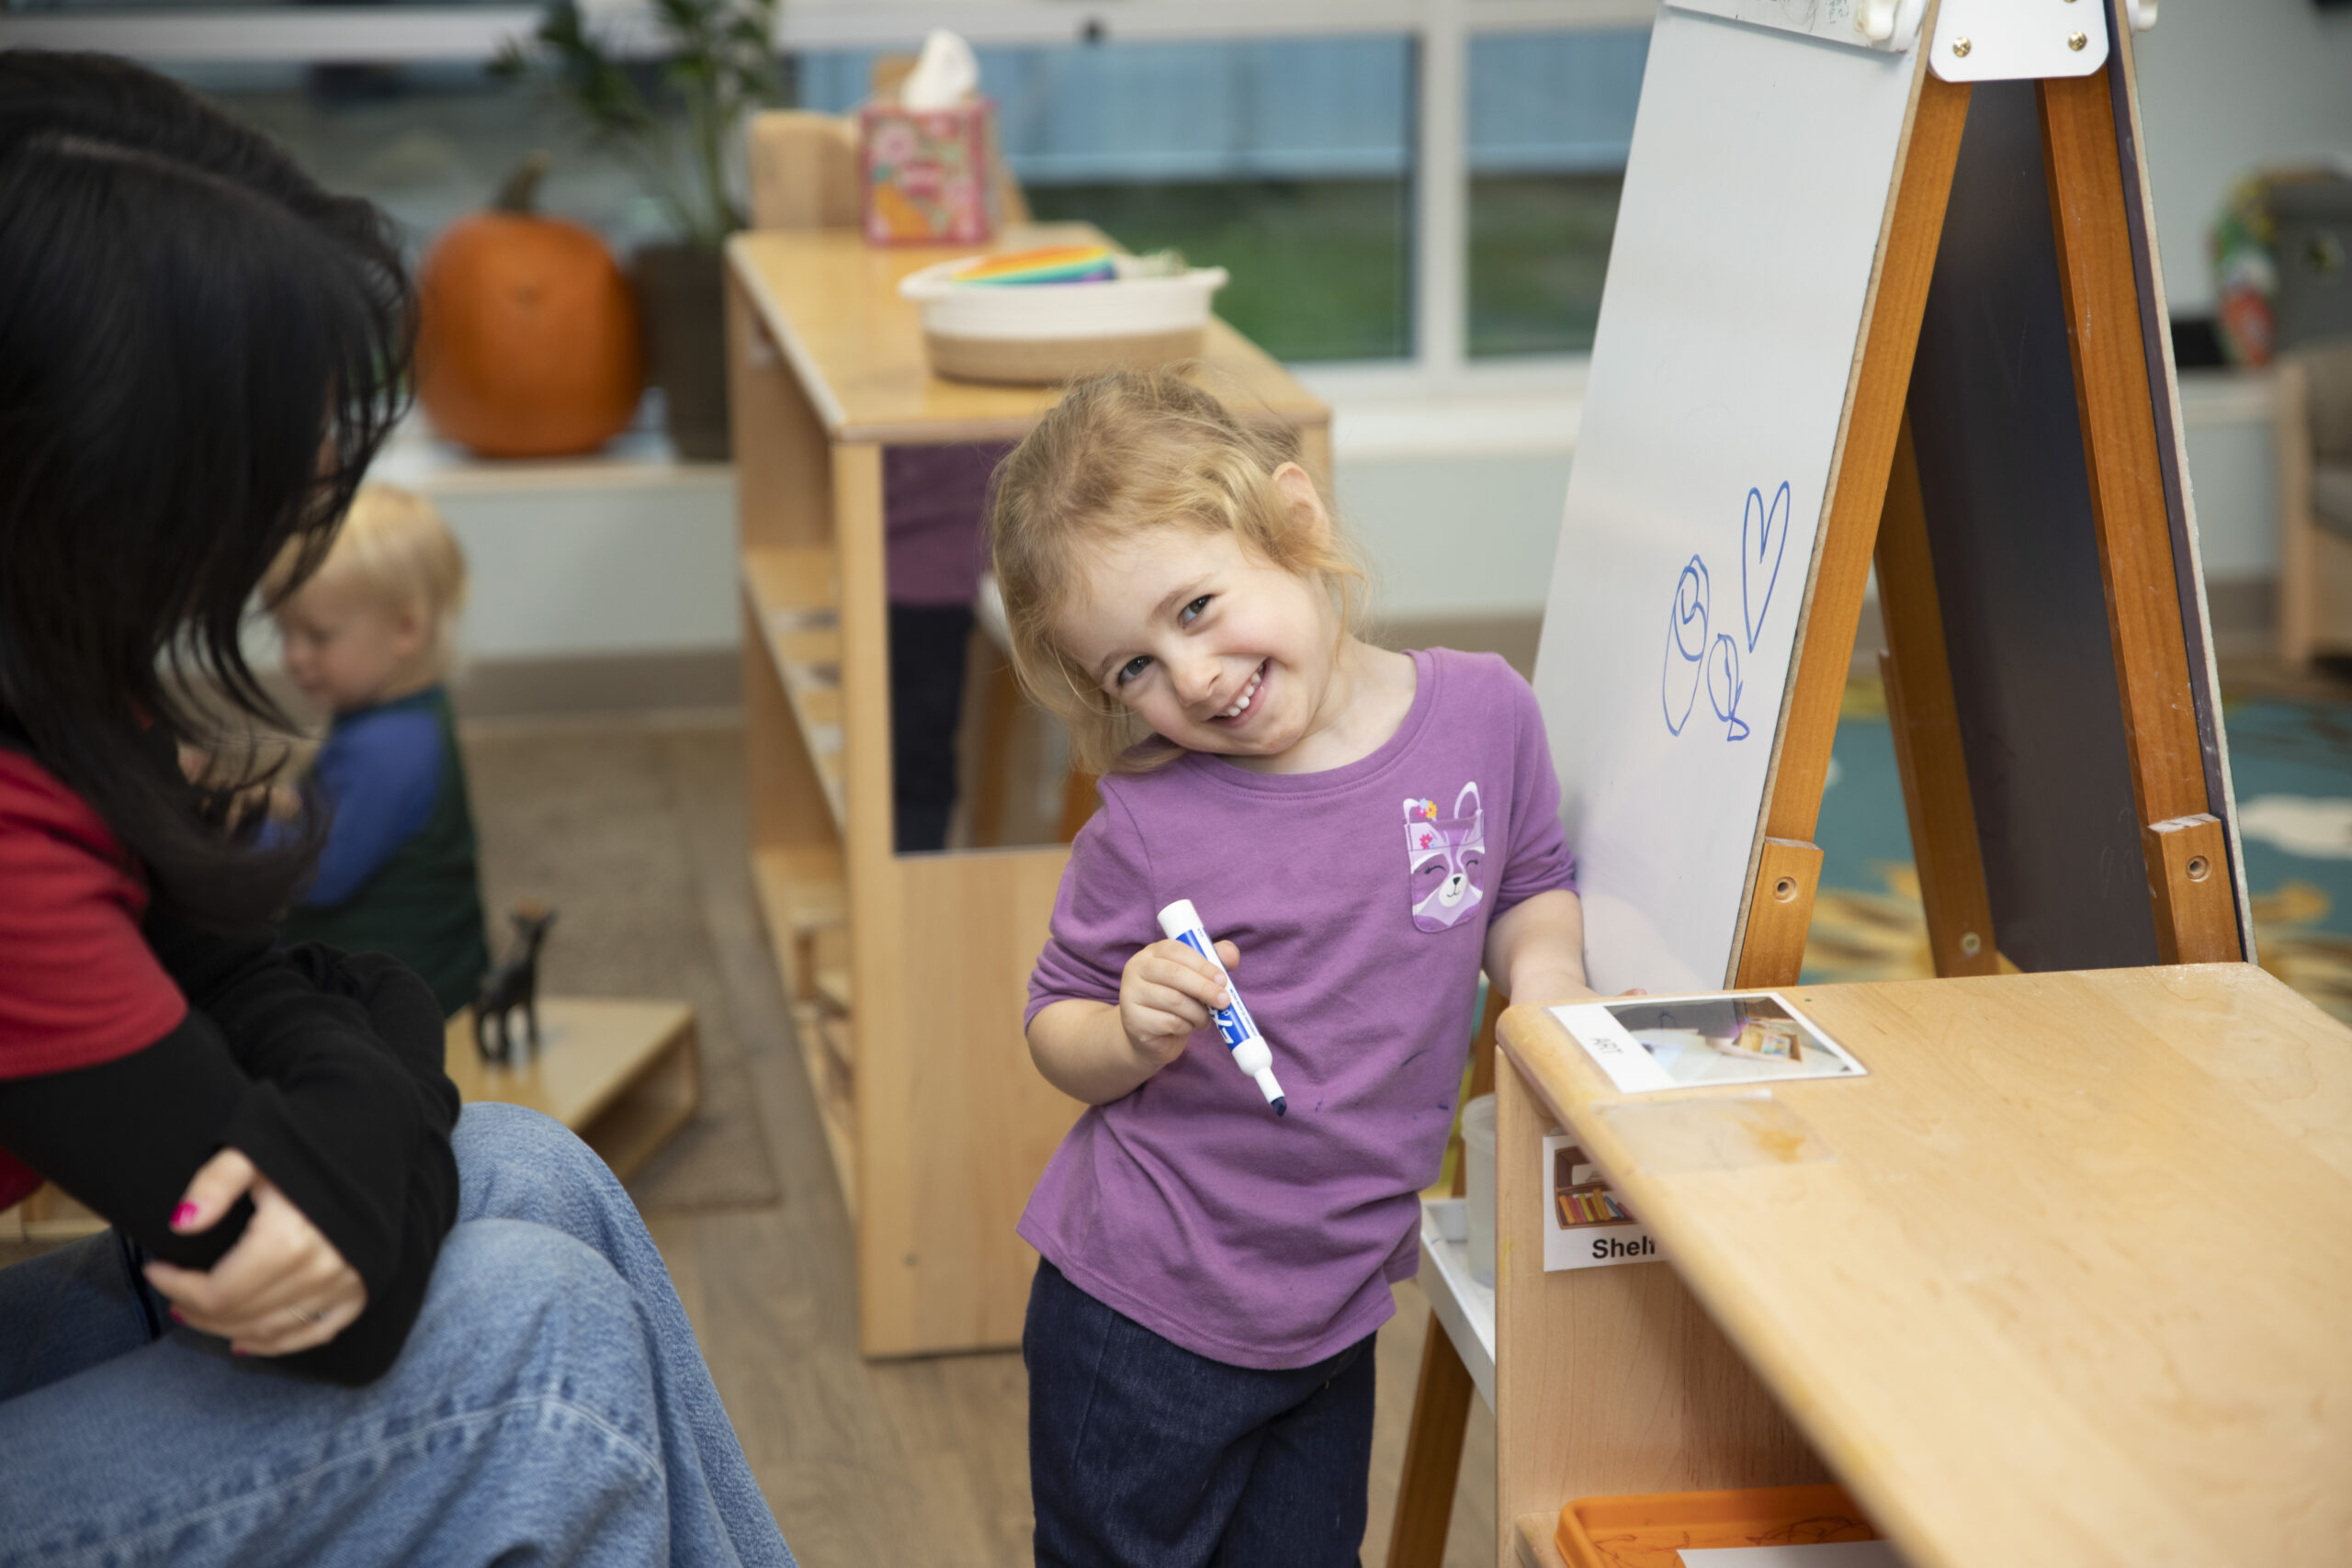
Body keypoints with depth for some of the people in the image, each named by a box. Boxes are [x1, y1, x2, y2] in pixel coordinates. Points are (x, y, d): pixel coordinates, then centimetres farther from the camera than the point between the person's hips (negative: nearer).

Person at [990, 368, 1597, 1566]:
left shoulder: (1481, 714, -8)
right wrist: (1132, 1032, -25)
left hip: (1334, 1318, 3)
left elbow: (1532, 885, 9)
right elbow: (1055, 1031, -4)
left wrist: (1543, 962, -12)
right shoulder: (1150, 825, -16)